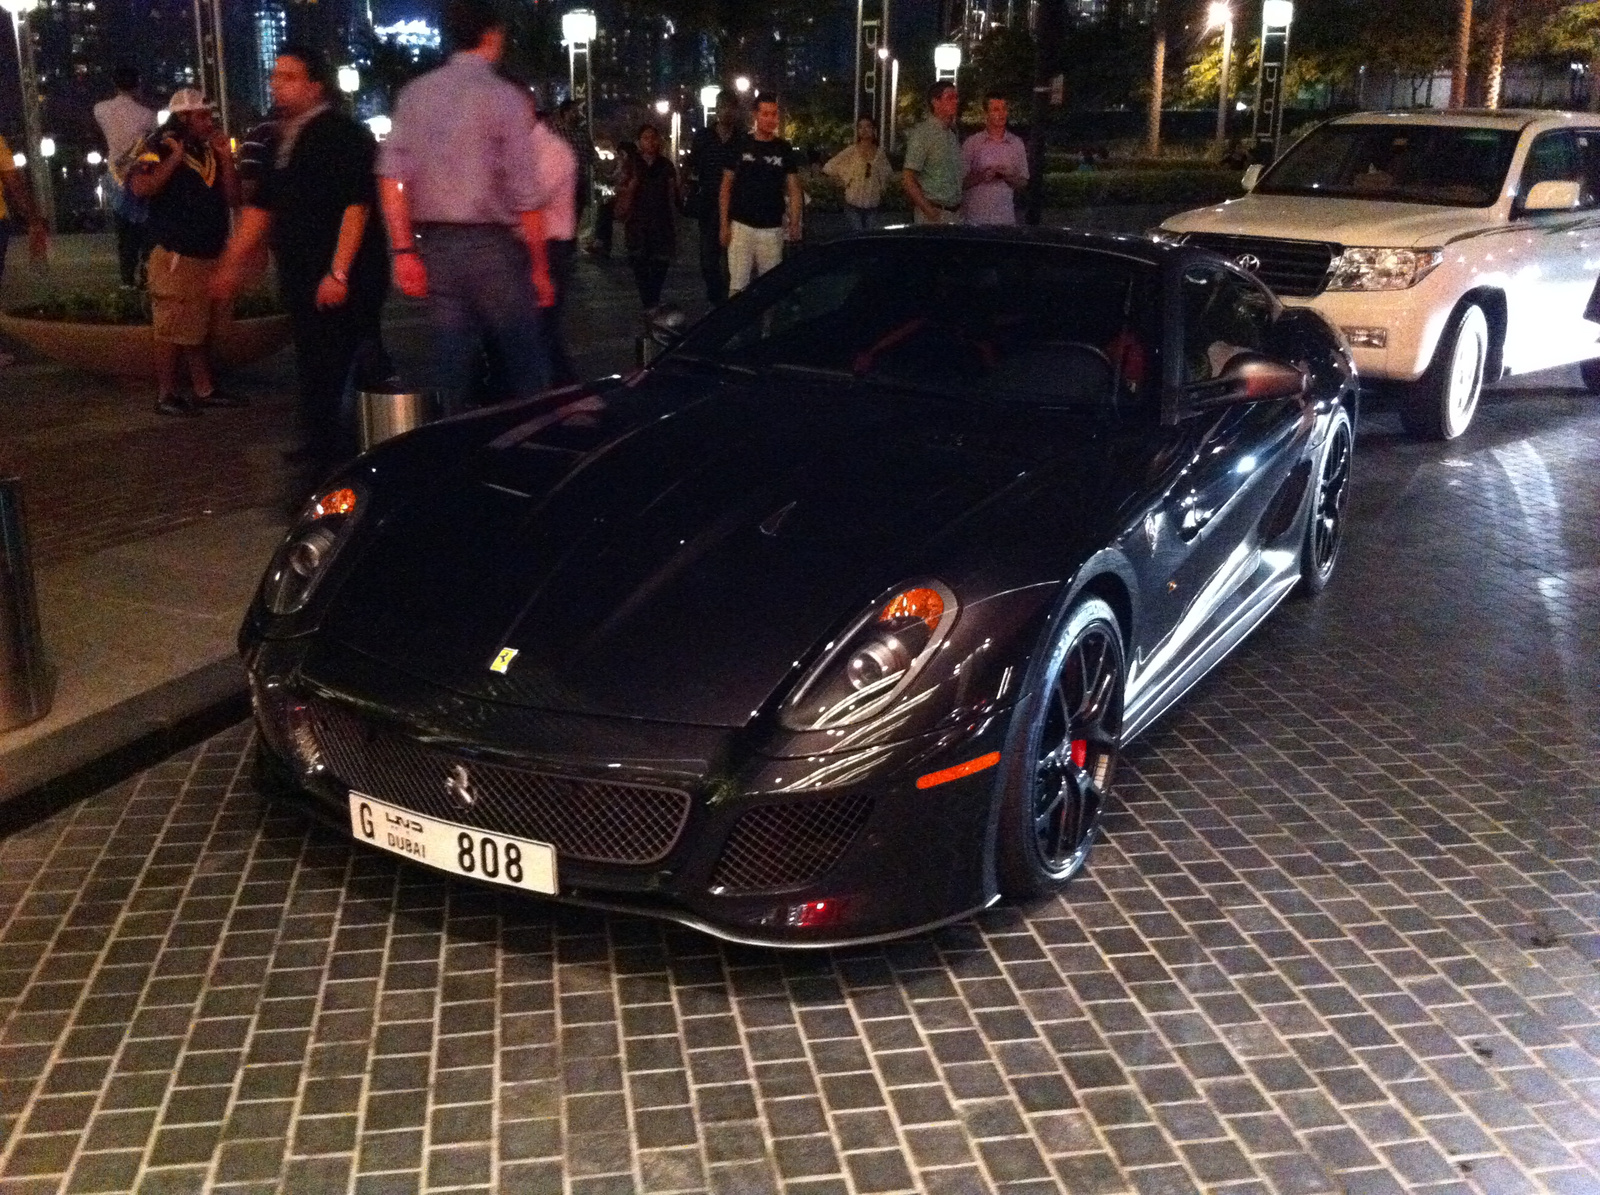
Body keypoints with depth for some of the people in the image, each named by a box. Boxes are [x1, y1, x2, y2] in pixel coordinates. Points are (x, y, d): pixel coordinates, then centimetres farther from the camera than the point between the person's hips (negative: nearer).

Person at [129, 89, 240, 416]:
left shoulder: (208, 151, 13)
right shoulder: (159, 148, -10)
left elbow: (232, 198, 7)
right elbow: (140, 187, -26)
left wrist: (226, 158, -2)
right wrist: (174, 159, -24)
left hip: (208, 253, 8)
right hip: (175, 256, -8)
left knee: (199, 327, 15)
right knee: (171, 329, -4)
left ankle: (204, 389, 22)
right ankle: (166, 395, 2)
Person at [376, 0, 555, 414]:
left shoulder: (416, 93, 8)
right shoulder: (503, 96, -5)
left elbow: (391, 175, 1)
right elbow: (526, 194, -7)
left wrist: (404, 251, 2)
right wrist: (539, 266, -2)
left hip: (435, 245, 5)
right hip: (493, 245, -5)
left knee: (452, 372, 9)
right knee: (527, 374, 2)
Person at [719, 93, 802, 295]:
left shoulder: (784, 150, 5)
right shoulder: (741, 146, 3)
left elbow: (794, 191, 6)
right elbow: (726, 187, 7)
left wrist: (794, 224, -6)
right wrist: (724, 224, 0)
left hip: (772, 229, 1)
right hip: (741, 226, -1)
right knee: (738, 285, -6)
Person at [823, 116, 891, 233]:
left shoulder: (879, 151, 2)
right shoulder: (851, 151, -7)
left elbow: (885, 176, 15)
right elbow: (829, 168, -5)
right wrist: (844, 183, 1)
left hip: (872, 204, 3)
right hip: (854, 203, -3)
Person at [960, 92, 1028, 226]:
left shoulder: (1017, 143, 7)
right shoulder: (971, 143, 1)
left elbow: (1023, 183, 10)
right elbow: (961, 182, 1)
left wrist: (1008, 177, -10)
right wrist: (980, 176, -17)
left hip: (1005, 217, 2)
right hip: (974, 217, -2)